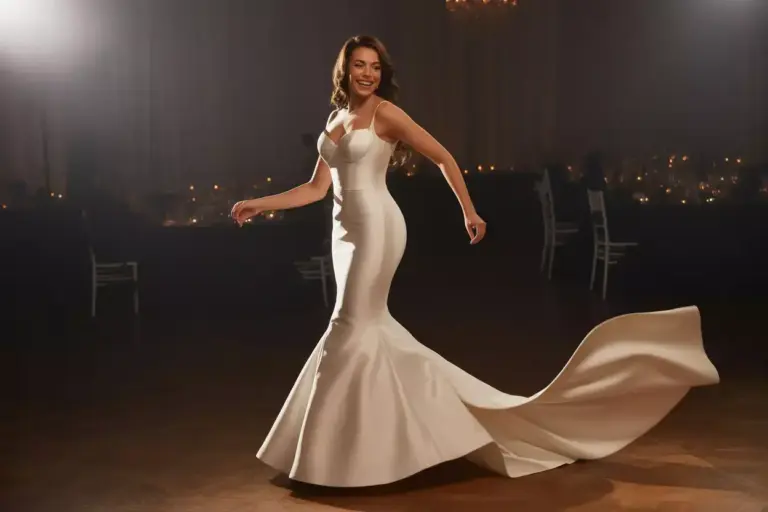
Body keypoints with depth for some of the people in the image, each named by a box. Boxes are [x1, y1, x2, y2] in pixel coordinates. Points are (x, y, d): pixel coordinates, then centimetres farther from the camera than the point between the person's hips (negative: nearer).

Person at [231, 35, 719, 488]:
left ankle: (347, 450, 3)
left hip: (377, 227, -8)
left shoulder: (386, 112, -5)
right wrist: (259, 204, 7)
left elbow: (443, 157, -4)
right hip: (346, 232, 8)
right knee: (371, 326, 9)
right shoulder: (335, 119, 16)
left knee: (352, 329, -7)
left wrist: (469, 211, -3)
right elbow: (317, 188, 13)